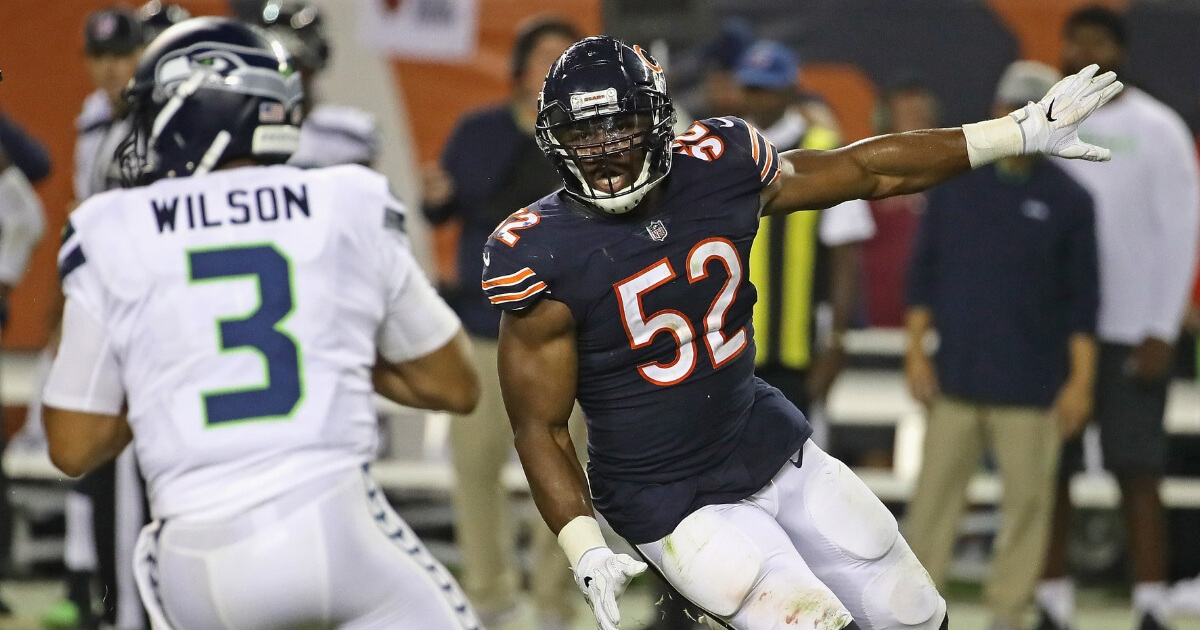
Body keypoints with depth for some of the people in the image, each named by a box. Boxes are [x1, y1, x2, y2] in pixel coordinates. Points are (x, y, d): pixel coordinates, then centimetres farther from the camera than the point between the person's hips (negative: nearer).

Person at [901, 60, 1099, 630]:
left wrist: (1081, 379, -2)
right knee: (935, 495, 1)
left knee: (1028, 498, 0)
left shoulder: (1068, 200, 1)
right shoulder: (955, 183, 5)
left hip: (1032, 384, -1)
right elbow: (924, 273, 8)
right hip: (956, 378, 1)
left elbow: (1083, 298, 2)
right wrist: (916, 350, 2)